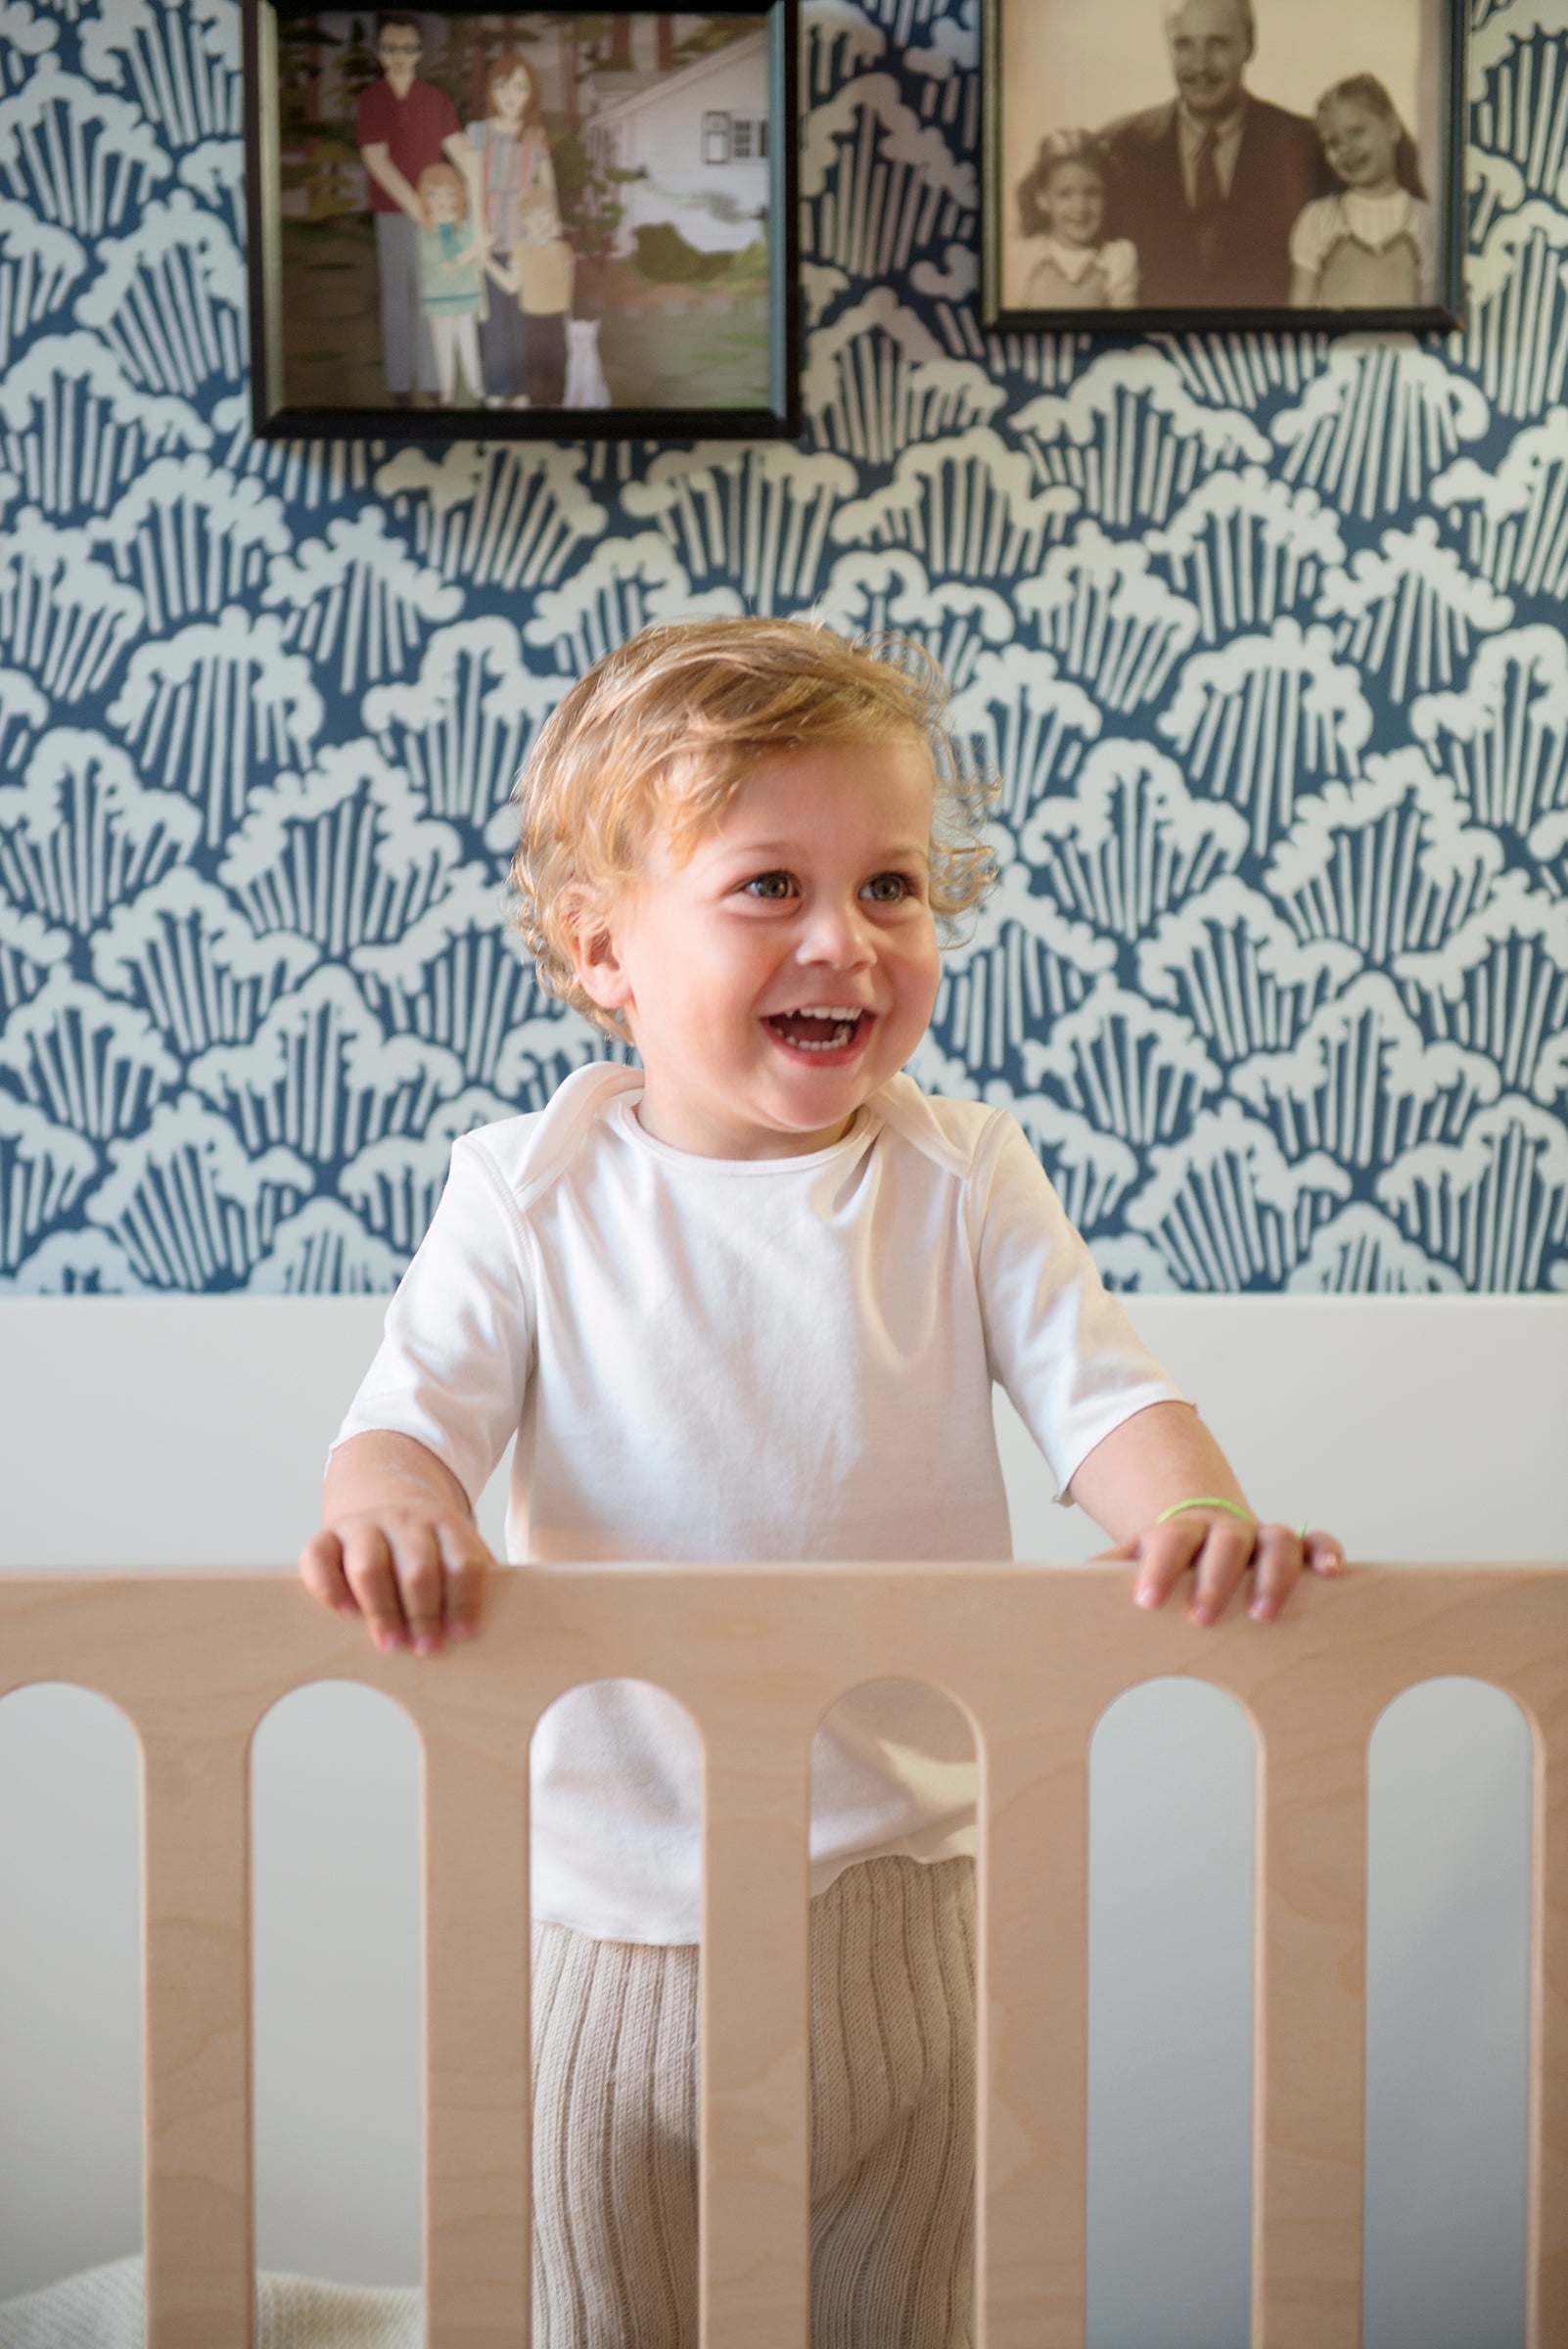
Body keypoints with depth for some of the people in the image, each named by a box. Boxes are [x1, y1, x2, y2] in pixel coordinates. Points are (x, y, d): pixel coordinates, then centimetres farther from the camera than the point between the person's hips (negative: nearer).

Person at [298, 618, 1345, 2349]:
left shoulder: (964, 1180, -3)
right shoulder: (530, 1192, -5)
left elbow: (1100, 1395, -7)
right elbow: (418, 1404, -11)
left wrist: (1199, 1511, -29)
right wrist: (388, 1502, -35)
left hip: (896, 1895, 1)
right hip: (615, 1910, -1)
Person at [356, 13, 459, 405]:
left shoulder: (435, 98, 7)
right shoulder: (371, 99, -1)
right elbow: (376, 160, -9)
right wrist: (415, 208, -15)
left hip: (433, 212, 2)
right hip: (392, 213, -2)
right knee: (397, 296, 2)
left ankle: (432, 380, 9)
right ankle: (399, 383, 7)